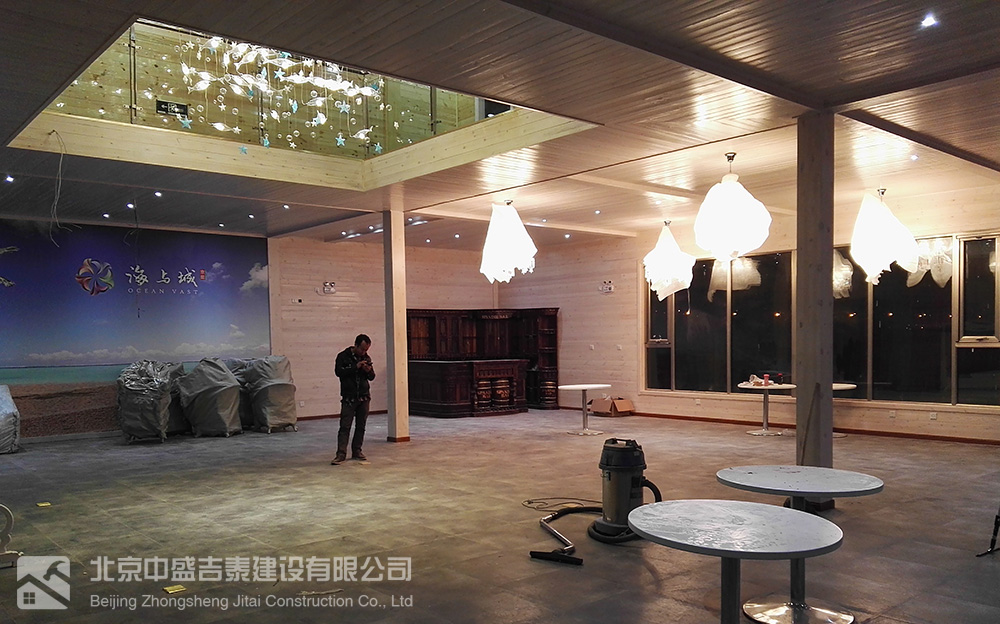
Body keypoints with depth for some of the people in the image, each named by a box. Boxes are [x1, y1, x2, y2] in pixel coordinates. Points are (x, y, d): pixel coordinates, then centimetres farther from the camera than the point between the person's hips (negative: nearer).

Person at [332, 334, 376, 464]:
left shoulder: (366, 358, 10)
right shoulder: (343, 356, -4)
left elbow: (372, 377, 15)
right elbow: (338, 371, -17)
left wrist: (369, 371, -8)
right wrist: (356, 367, -22)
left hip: (364, 397, 5)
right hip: (349, 397, -5)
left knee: (361, 425, 8)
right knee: (345, 426, -7)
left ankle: (356, 451, 17)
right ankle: (341, 454, -6)